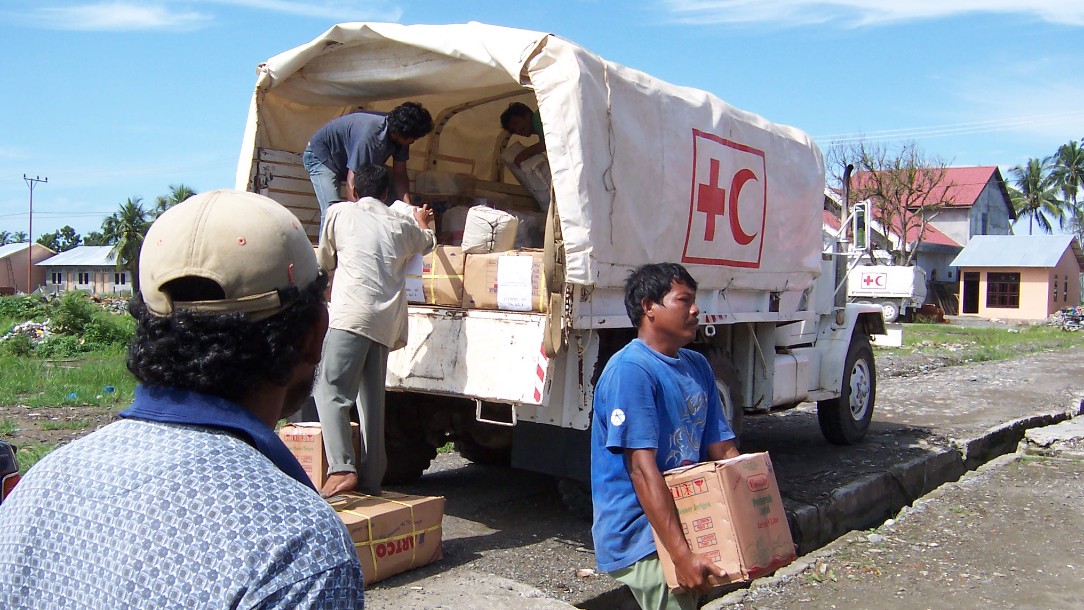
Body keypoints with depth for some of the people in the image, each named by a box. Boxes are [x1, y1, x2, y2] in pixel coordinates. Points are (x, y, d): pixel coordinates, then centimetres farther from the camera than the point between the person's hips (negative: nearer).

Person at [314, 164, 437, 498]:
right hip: (387, 322, 5)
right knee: (371, 400, 10)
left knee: (331, 390, -7)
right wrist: (423, 222, 63)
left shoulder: (340, 212, 10)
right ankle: (370, 480, 13)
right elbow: (428, 243, 42)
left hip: (352, 314, -5)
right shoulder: (402, 225, 20)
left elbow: (324, 260, 22)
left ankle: (341, 468, -24)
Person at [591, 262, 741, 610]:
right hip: (639, 541, -8)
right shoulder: (630, 370, -18)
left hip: (685, 523, 8)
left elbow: (723, 450, 10)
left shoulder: (697, 366, 8)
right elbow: (642, 469, -23)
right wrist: (681, 554, -25)